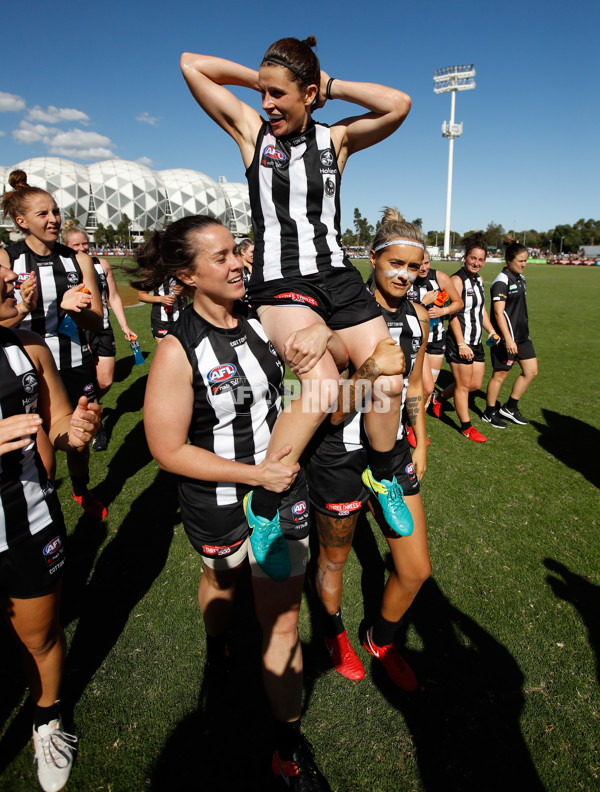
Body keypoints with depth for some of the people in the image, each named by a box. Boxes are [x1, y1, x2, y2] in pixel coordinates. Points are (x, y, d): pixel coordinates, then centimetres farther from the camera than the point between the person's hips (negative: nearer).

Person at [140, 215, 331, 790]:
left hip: (282, 492, 3)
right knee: (221, 578, 29)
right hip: (218, 505, -2)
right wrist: (255, 473, -22)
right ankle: (215, 645, 65)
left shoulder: (261, 319, -6)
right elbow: (168, 450, -20)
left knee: (283, 621, 9)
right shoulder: (177, 351, -20)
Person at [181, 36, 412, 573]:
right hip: (281, 284, -4)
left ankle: (382, 476, 20)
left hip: (338, 277, 4)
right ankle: (263, 506, -11)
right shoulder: (252, 130, 9)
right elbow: (191, 64, 6)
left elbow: (400, 105, -1)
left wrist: (332, 85, 6)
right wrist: (260, 80, 10)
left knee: (389, 382, -9)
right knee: (324, 385, -29)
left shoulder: (336, 138, 13)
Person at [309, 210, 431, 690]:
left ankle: (382, 641, 43)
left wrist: (420, 444, 17)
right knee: (333, 559, 18)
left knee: (416, 570, 11)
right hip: (341, 458, -5)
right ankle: (335, 634, 51)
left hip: (393, 454, 6)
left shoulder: (417, 316, 2)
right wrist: (371, 370, -34)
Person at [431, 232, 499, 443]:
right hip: (460, 341, -9)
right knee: (463, 385, 3)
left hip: (476, 341, 9)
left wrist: (492, 331, 9)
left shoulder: (479, 279, 13)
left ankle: (440, 398, 35)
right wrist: (461, 344, -23)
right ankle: (466, 427, 18)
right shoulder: (457, 280, -12)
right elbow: (453, 314, -18)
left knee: (476, 383, 14)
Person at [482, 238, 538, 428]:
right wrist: (508, 339, -25)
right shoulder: (502, 282, -16)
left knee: (531, 371, 10)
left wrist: (523, 330, 23)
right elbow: (498, 312, -21)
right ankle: (490, 413, 18)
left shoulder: (520, 278, 12)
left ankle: (510, 408, 23)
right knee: (500, 375, 2)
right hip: (506, 336, -9)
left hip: (522, 334, 9)